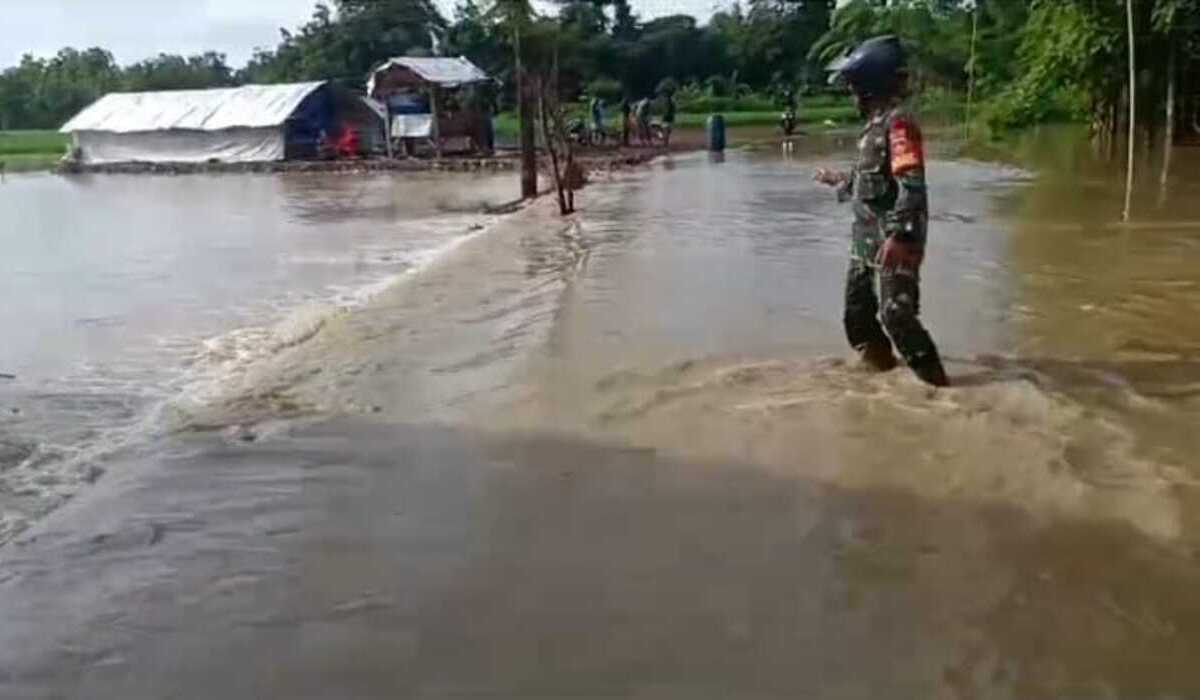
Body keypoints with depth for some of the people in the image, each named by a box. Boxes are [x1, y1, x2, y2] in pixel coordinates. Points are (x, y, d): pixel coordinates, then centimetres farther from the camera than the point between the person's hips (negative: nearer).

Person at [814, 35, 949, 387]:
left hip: (895, 237, -10)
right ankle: (879, 363, 33)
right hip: (867, 234, 10)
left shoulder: (898, 122, -17)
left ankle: (935, 381, 2)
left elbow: (912, 184, -24)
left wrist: (899, 234, -30)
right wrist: (838, 180, 36)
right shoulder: (875, 122, 12)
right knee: (857, 307, 17)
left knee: (897, 315, -10)